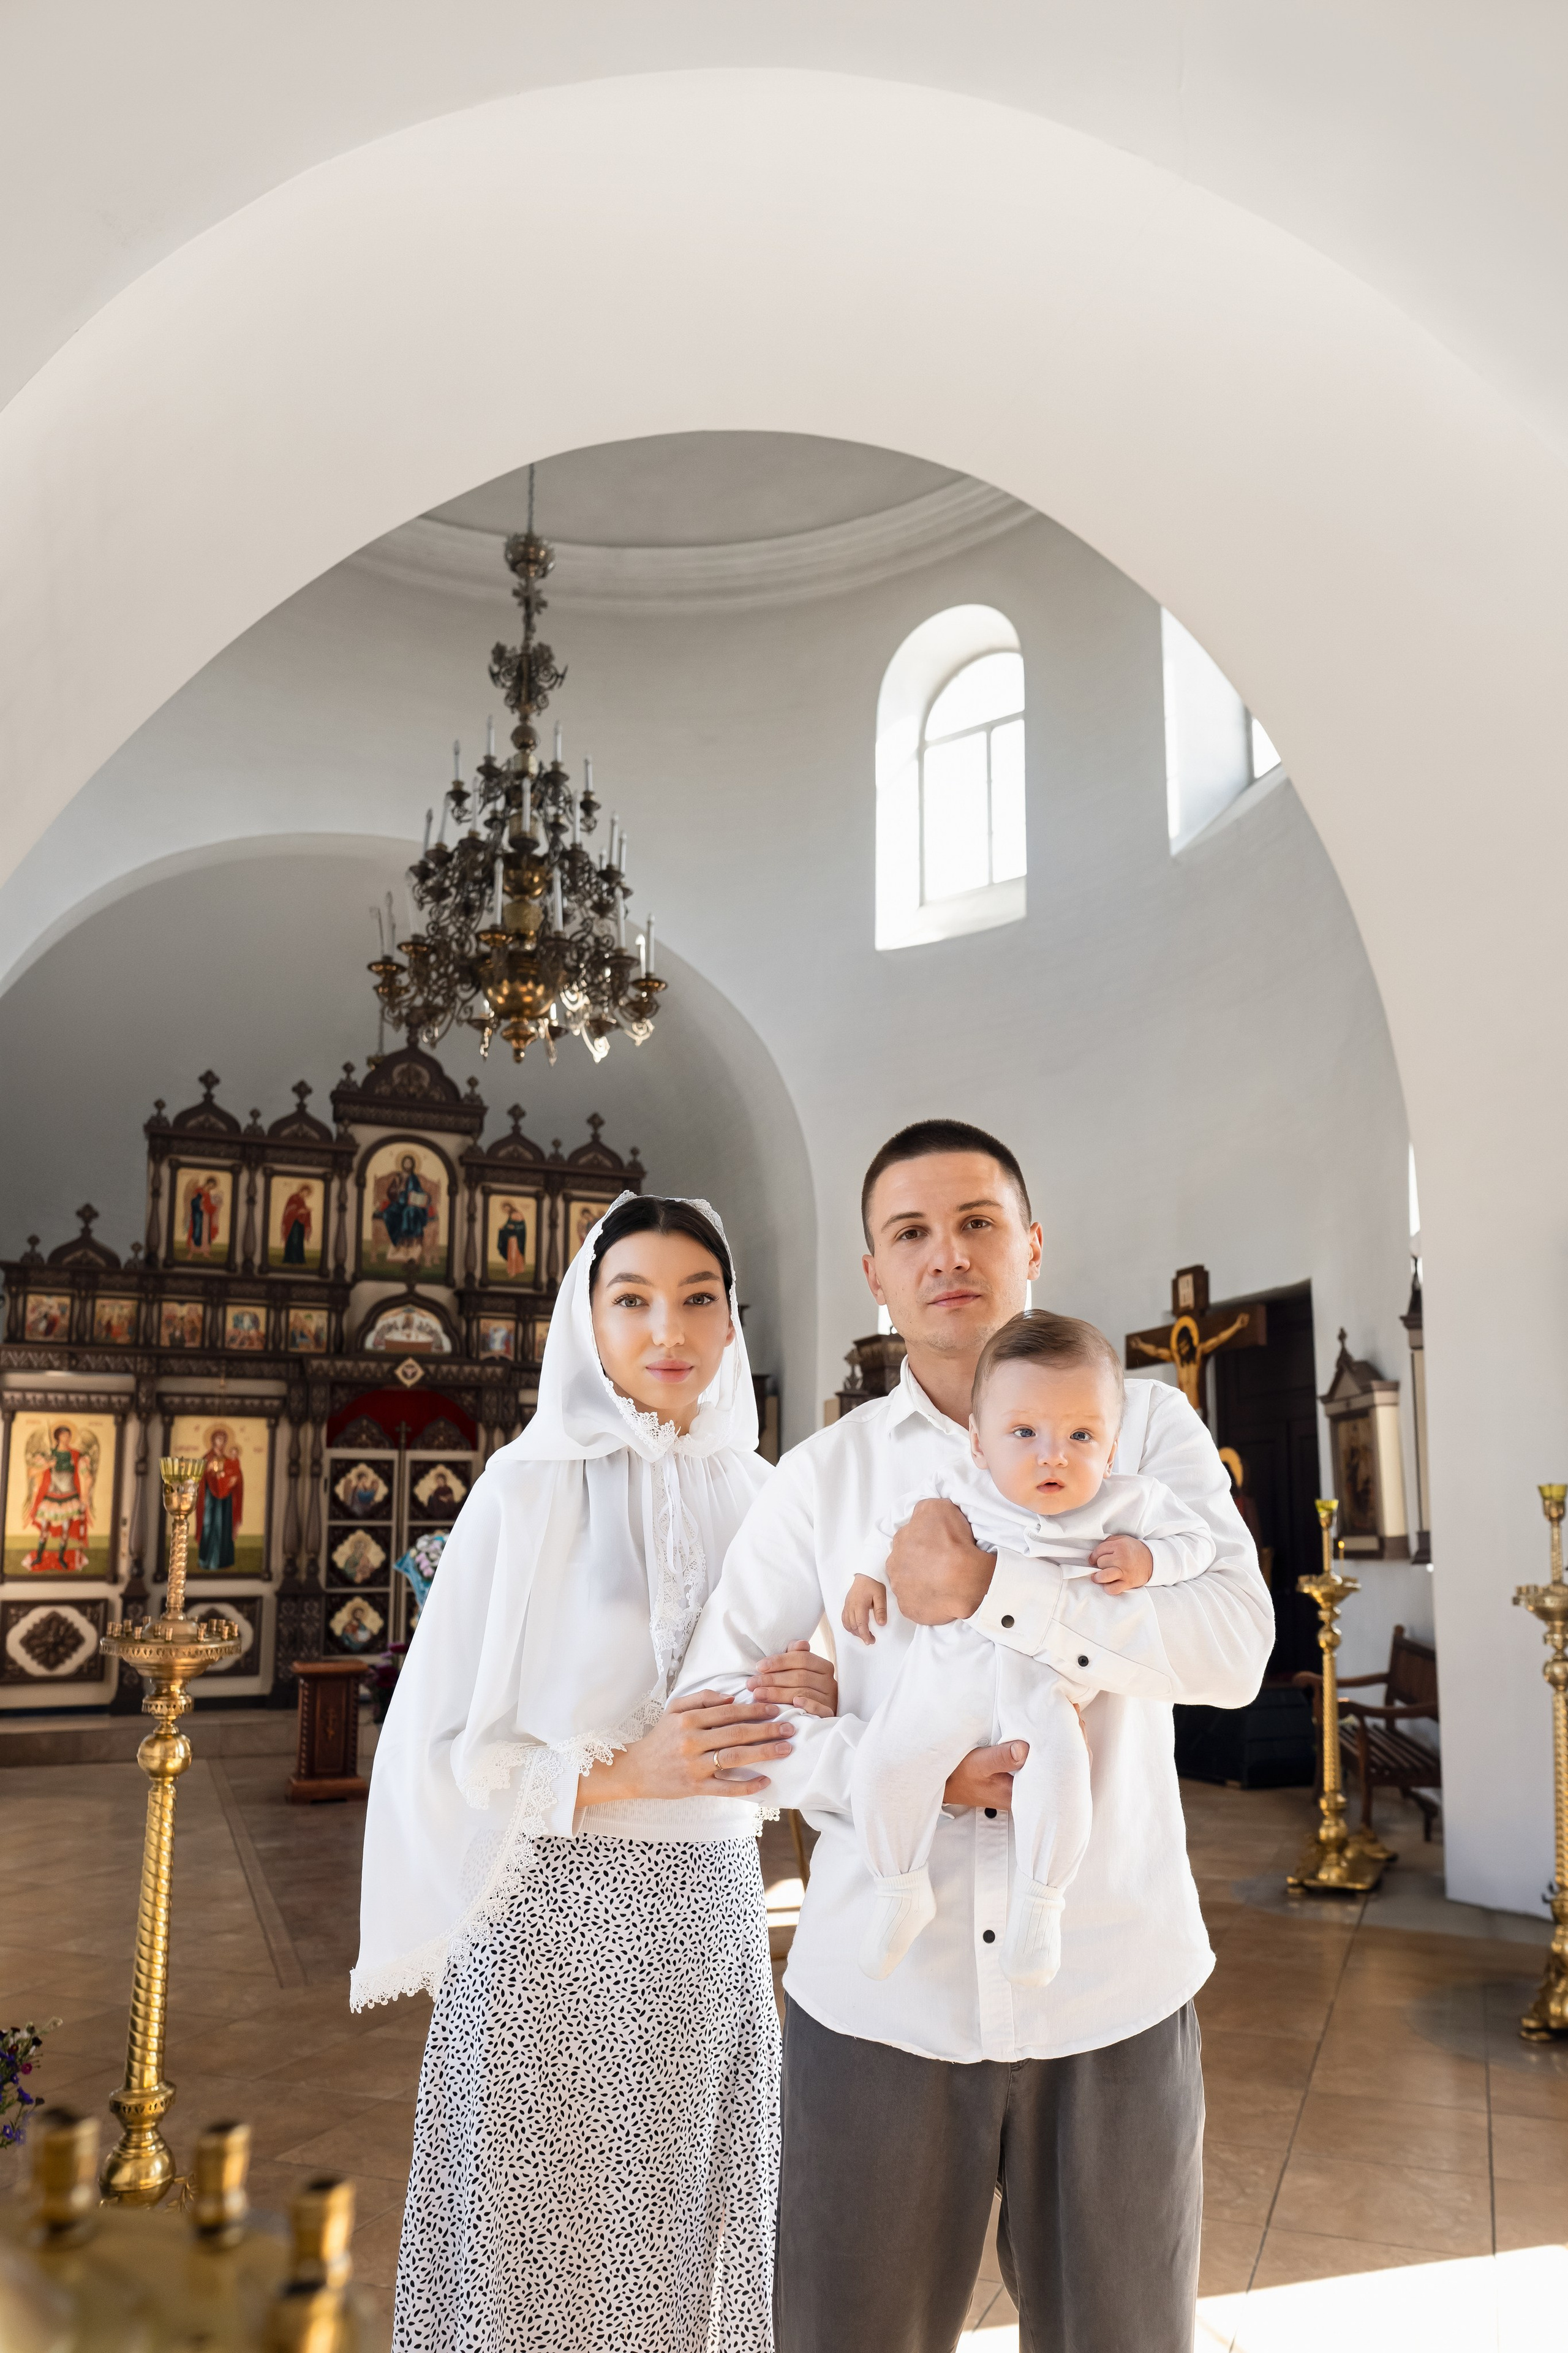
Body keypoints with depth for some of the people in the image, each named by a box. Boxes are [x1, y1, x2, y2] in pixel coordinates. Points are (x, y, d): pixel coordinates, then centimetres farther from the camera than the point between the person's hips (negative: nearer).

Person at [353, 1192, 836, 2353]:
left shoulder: (759, 1494, 6)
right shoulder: (533, 1485, -6)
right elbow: (437, 1752, -6)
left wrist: (819, 1696, -7)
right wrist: (621, 1774, -18)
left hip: (713, 1915, 4)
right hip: (557, 1914, -4)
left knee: (691, 2241, 13)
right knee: (540, 2253, 6)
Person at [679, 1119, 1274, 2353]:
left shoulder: (1147, 1424, 1)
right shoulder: (822, 1474, 3)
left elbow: (1236, 1647, -13)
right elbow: (717, 1693, 1)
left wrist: (991, 1592, -20)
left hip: (1113, 1990, 0)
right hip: (879, 1994, 1)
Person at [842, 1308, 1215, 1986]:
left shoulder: (1128, 1504, -3)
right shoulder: (961, 1498, 0)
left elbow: (1196, 1540, 5)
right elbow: (902, 1526, 17)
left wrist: (1145, 1560, -12)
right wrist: (871, 1573, 5)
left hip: (1043, 1682, -2)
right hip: (946, 1674, 2)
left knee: (1058, 1766, -28)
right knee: (883, 1765, -11)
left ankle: (1039, 1903, -3)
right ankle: (903, 1893, 15)